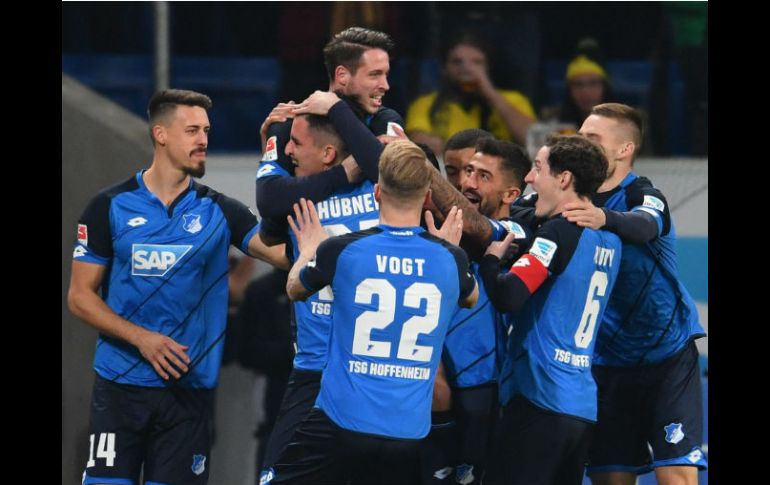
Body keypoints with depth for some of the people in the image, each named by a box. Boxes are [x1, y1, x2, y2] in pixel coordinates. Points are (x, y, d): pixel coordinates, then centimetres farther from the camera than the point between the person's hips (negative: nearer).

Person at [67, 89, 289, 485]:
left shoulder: (219, 212, 5)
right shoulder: (110, 207, 2)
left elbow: (284, 254, -9)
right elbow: (80, 296, 2)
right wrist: (141, 338, -11)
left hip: (189, 389, 1)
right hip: (120, 386, -1)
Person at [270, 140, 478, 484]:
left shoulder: (342, 250, -8)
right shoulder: (449, 259, -1)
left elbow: (295, 289, 16)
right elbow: (470, 298, 26)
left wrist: (308, 250, 36)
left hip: (341, 420, -3)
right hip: (408, 432, 3)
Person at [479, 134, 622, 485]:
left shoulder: (559, 232, -12)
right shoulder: (608, 240, 14)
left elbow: (507, 297, -20)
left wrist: (490, 258, -3)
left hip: (541, 400, -9)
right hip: (584, 405, 9)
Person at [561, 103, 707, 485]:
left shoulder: (644, 196, -12)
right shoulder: (578, 204, 3)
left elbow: (645, 225, -34)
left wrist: (605, 218, -55)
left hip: (667, 356, -5)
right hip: (608, 363, 5)